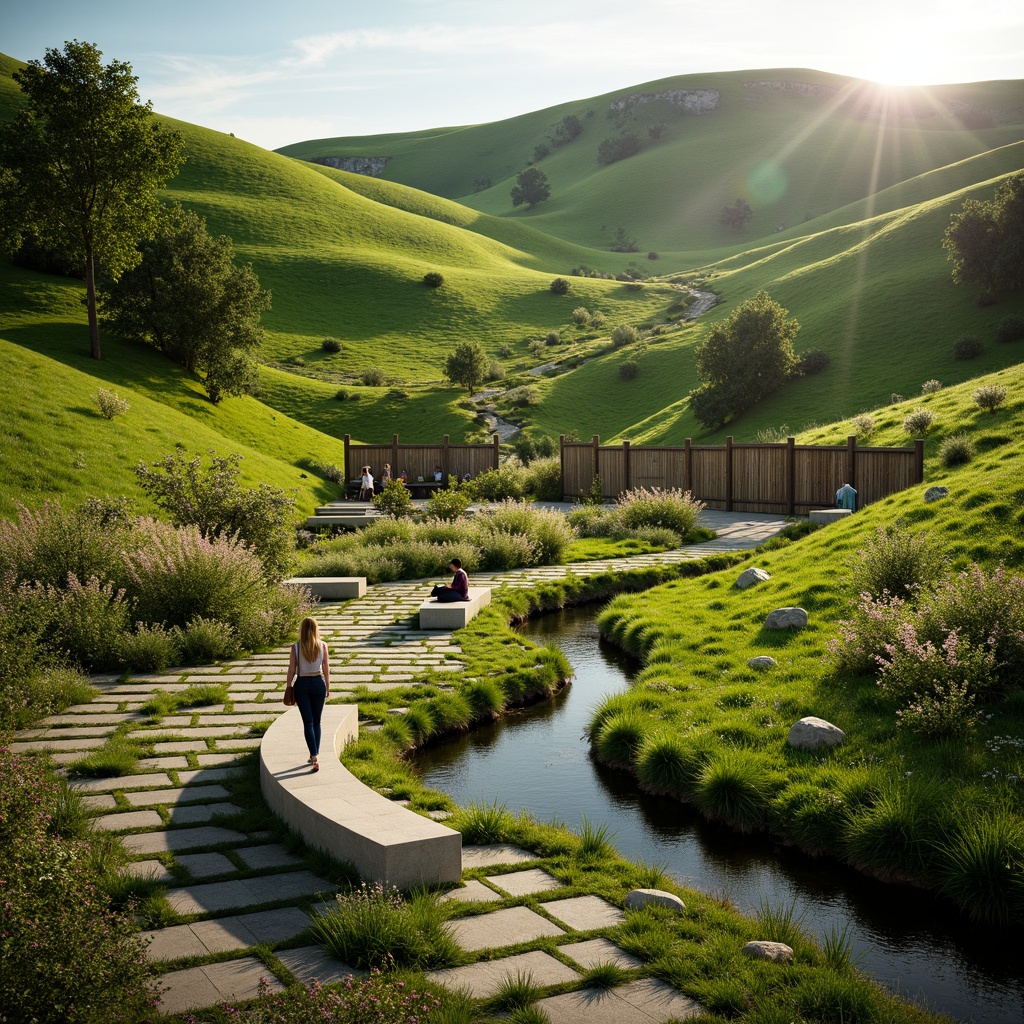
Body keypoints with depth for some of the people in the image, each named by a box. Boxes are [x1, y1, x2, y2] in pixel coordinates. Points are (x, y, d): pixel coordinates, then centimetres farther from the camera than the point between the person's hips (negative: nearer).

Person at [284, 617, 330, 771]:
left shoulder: (296, 647, -9)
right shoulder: (323, 646, -4)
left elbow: (292, 670, -7)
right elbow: (326, 669, 2)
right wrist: (328, 687, 13)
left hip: (302, 684, -2)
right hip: (318, 683, 2)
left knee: (308, 722, 0)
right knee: (316, 721, 14)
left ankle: (315, 757, -13)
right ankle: (315, 755, 20)